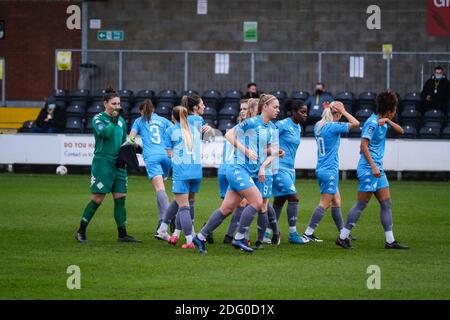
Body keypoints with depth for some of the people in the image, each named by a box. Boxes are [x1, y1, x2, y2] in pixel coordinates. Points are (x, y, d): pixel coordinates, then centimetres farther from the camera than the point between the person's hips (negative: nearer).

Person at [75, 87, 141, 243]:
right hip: (102, 162, -6)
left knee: (120, 199, 2)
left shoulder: (121, 120, 15)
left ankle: (122, 234, 5)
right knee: (97, 199, -6)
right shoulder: (98, 118, -4)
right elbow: (105, 133, -22)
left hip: (118, 164, 6)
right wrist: (113, 120, -18)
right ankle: (81, 232, 6)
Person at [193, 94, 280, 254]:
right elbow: (229, 134, -8)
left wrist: (263, 167, -2)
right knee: (257, 201, -17)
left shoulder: (271, 128, 13)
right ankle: (239, 238, -7)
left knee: (226, 209, 7)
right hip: (239, 169, -8)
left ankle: (200, 237, 16)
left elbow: (269, 151, 16)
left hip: (252, 173, 8)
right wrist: (246, 151, -15)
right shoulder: (251, 122, -10)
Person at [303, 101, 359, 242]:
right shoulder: (333, 127, -16)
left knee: (336, 201, 15)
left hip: (321, 169, 9)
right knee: (325, 203, -5)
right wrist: (343, 111, -8)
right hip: (330, 170, -9)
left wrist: (327, 110, 18)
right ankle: (308, 233, -7)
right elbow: (355, 123, -15)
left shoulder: (318, 126, 7)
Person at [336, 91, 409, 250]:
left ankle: (390, 241, 7)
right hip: (368, 168, -9)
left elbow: (400, 131, 14)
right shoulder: (373, 122, -15)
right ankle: (343, 236, -1)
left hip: (377, 168, 9)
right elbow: (364, 145, -20)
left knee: (386, 203, 6)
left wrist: (389, 122, -5)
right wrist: (373, 166, -23)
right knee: (361, 204, -7)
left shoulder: (383, 122, 11)